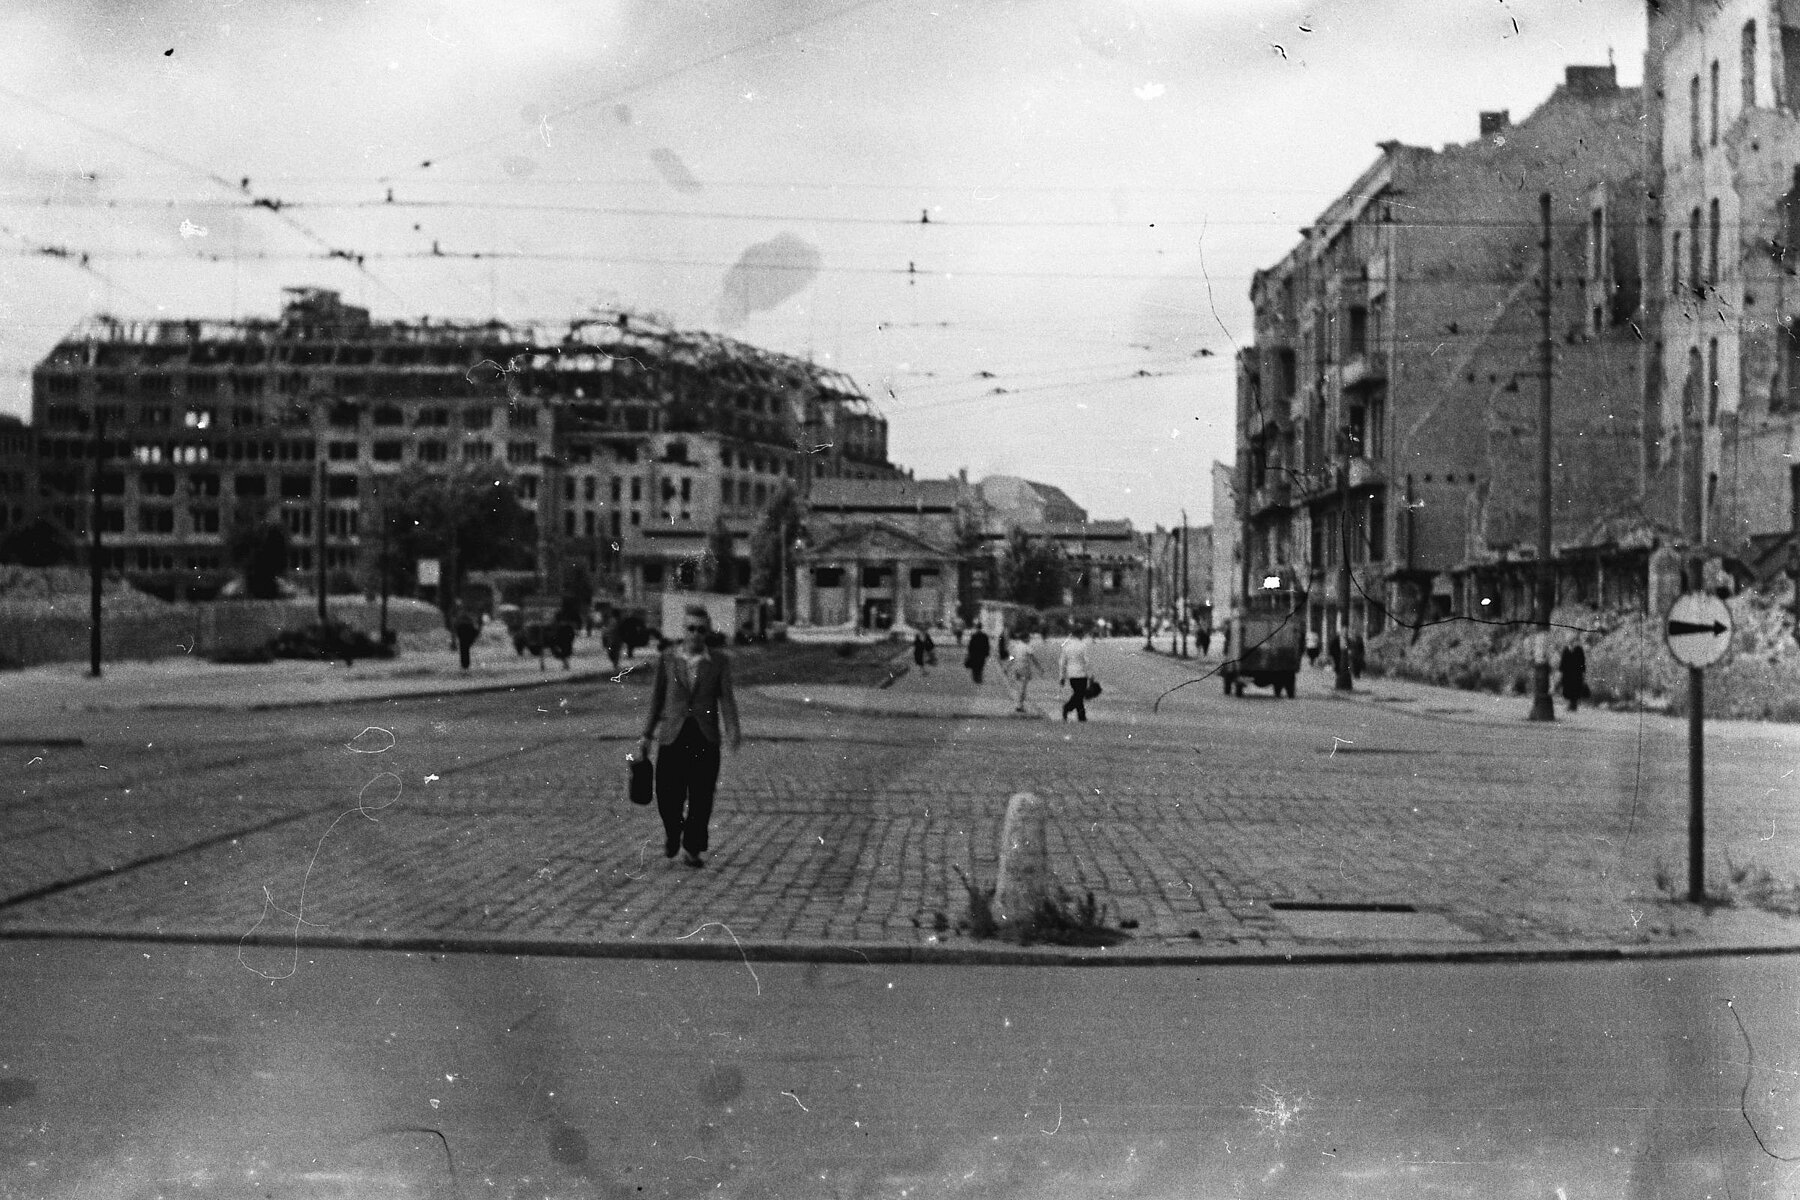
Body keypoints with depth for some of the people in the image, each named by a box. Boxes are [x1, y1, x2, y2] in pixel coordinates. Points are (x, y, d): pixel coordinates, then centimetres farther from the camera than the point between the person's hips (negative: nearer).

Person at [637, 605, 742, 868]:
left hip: (705, 737, 0)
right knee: (668, 796, -2)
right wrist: (646, 735, 9)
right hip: (673, 736, 0)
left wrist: (732, 731, -21)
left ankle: (693, 850, 15)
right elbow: (657, 698, 10)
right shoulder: (666, 658, 6)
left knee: (701, 797, 0)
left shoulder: (719, 661, 3)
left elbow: (726, 697, -5)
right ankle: (672, 834, 29)